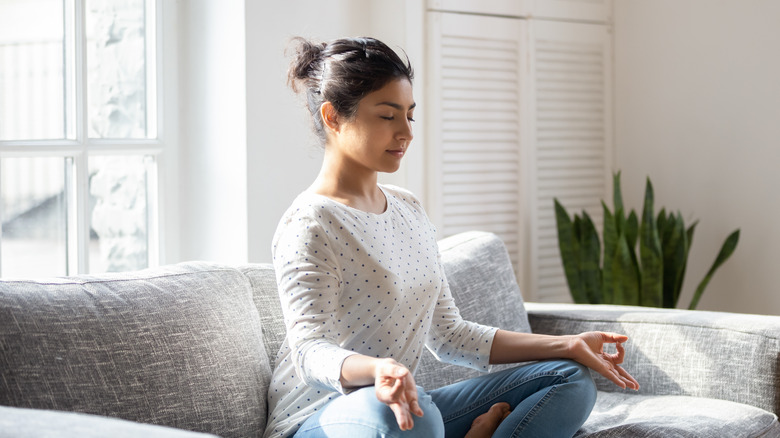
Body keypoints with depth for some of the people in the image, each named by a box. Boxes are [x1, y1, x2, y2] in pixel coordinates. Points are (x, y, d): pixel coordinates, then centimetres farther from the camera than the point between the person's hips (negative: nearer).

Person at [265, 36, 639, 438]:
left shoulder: (408, 210, 13)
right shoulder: (309, 225, -12)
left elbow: (447, 335, 15)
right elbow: (311, 352, -22)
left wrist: (567, 346, 9)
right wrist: (378, 369, -45)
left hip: (405, 406, 8)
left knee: (571, 380, 1)